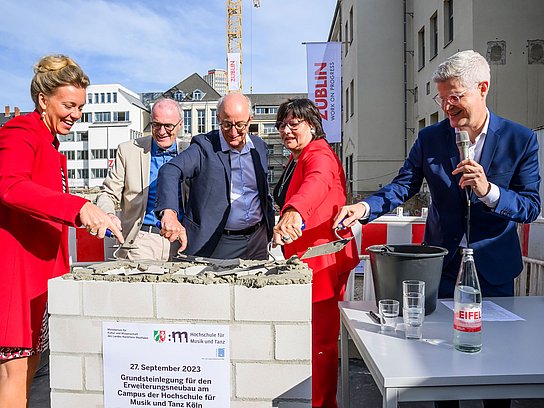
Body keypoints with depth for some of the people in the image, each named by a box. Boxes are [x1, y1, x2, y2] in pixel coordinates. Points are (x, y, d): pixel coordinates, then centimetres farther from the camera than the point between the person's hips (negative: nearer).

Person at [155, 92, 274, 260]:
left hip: (257, 239, 5)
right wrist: (169, 212, -42)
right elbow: (169, 171, -26)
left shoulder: (259, 146, 6)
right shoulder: (204, 146, -10)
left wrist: (270, 226, 12)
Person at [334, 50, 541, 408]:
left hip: (494, 265, 0)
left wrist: (488, 190, -28)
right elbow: (403, 186, -7)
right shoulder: (430, 138, -3)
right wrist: (365, 208, -25)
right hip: (442, 260, 1)